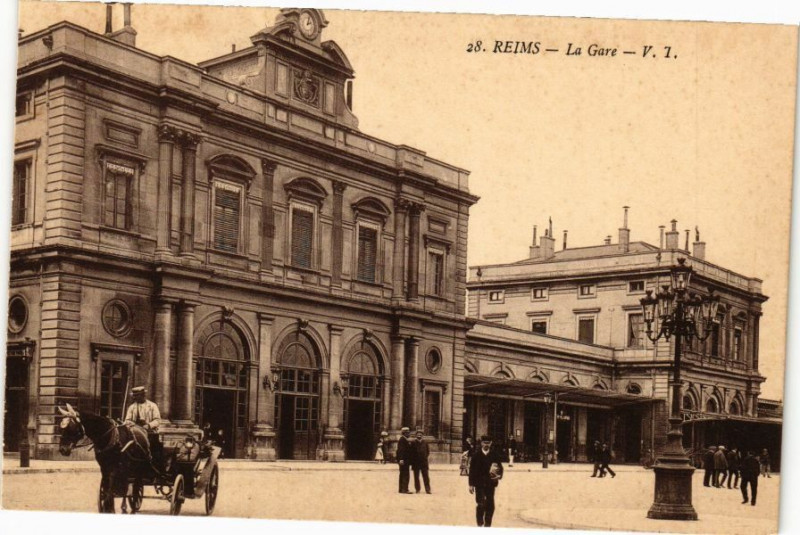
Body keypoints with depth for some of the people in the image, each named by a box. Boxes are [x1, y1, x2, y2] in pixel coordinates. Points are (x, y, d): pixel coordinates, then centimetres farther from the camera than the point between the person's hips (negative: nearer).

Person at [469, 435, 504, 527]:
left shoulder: (495, 455, 5)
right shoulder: (476, 455, 2)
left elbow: (500, 467, 8)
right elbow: (472, 470, 1)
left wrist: (499, 475, -14)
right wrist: (471, 484, -2)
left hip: (491, 484, 2)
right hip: (479, 484, -2)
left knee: (490, 505, 2)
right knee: (481, 505, -7)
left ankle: (487, 525, 12)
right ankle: (480, 524, 5)